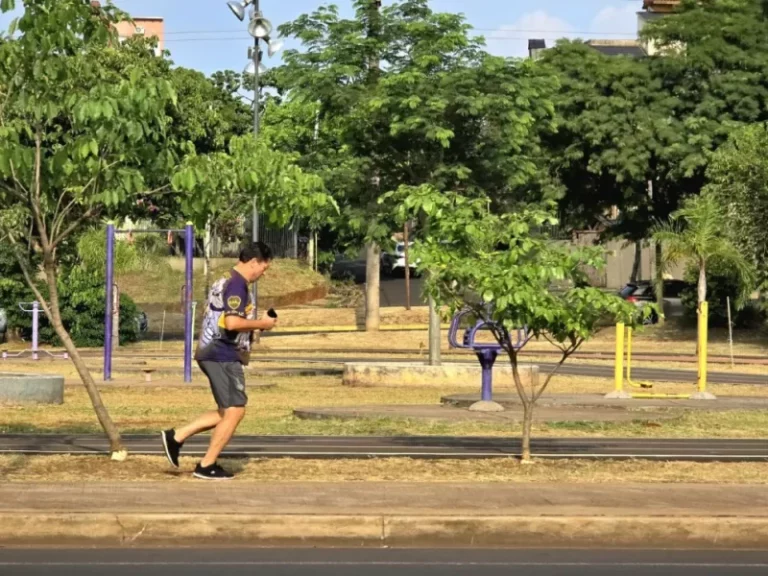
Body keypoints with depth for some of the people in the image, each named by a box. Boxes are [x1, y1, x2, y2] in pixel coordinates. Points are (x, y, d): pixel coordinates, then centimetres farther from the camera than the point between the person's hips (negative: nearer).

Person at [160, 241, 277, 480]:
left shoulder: (225, 281, 18)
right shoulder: (237, 285, -15)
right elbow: (232, 322, -26)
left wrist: (253, 326, 20)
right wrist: (261, 324, -13)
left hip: (213, 353, 10)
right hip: (224, 356, -10)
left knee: (227, 412, 15)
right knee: (235, 411, -3)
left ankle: (177, 436, 12)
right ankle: (206, 466, 2)